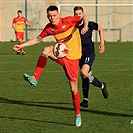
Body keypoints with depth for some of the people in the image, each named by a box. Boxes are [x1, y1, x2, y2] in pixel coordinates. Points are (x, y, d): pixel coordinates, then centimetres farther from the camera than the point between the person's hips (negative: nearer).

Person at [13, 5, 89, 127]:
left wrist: (85, 26, -33)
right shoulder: (49, 28, 2)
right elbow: (38, 39, 15)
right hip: (60, 54, 4)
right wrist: (22, 45, 10)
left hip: (72, 58, -4)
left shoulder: (68, 21, -11)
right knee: (46, 50, -28)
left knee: (73, 88, -5)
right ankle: (34, 79, -31)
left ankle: (78, 114, 14)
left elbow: (84, 17, -12)